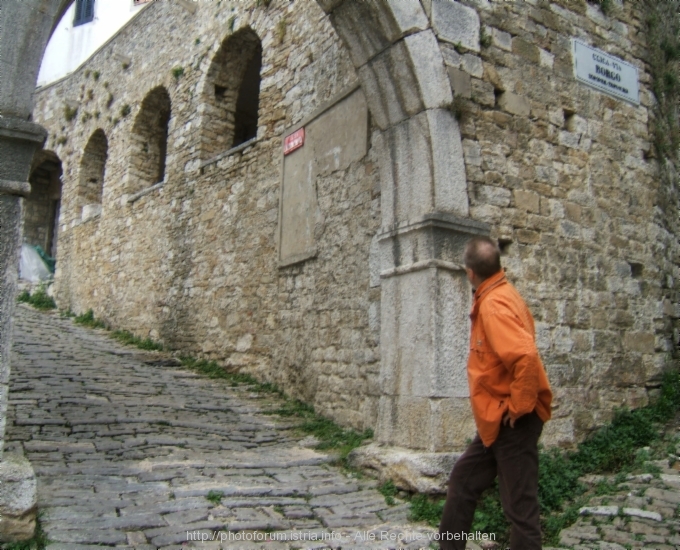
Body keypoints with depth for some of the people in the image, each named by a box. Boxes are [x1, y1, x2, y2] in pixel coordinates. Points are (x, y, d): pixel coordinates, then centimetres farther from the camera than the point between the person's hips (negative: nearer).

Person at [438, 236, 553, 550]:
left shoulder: (494, 304, -21)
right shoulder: (499, 295, 9)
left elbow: (526, 356, -32)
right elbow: (517, 346, 20)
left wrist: (519, 407, -22)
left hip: (512, 422, -10)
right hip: (496, 420, 10)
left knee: (519, 505, 2)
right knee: (463, 480, 19)